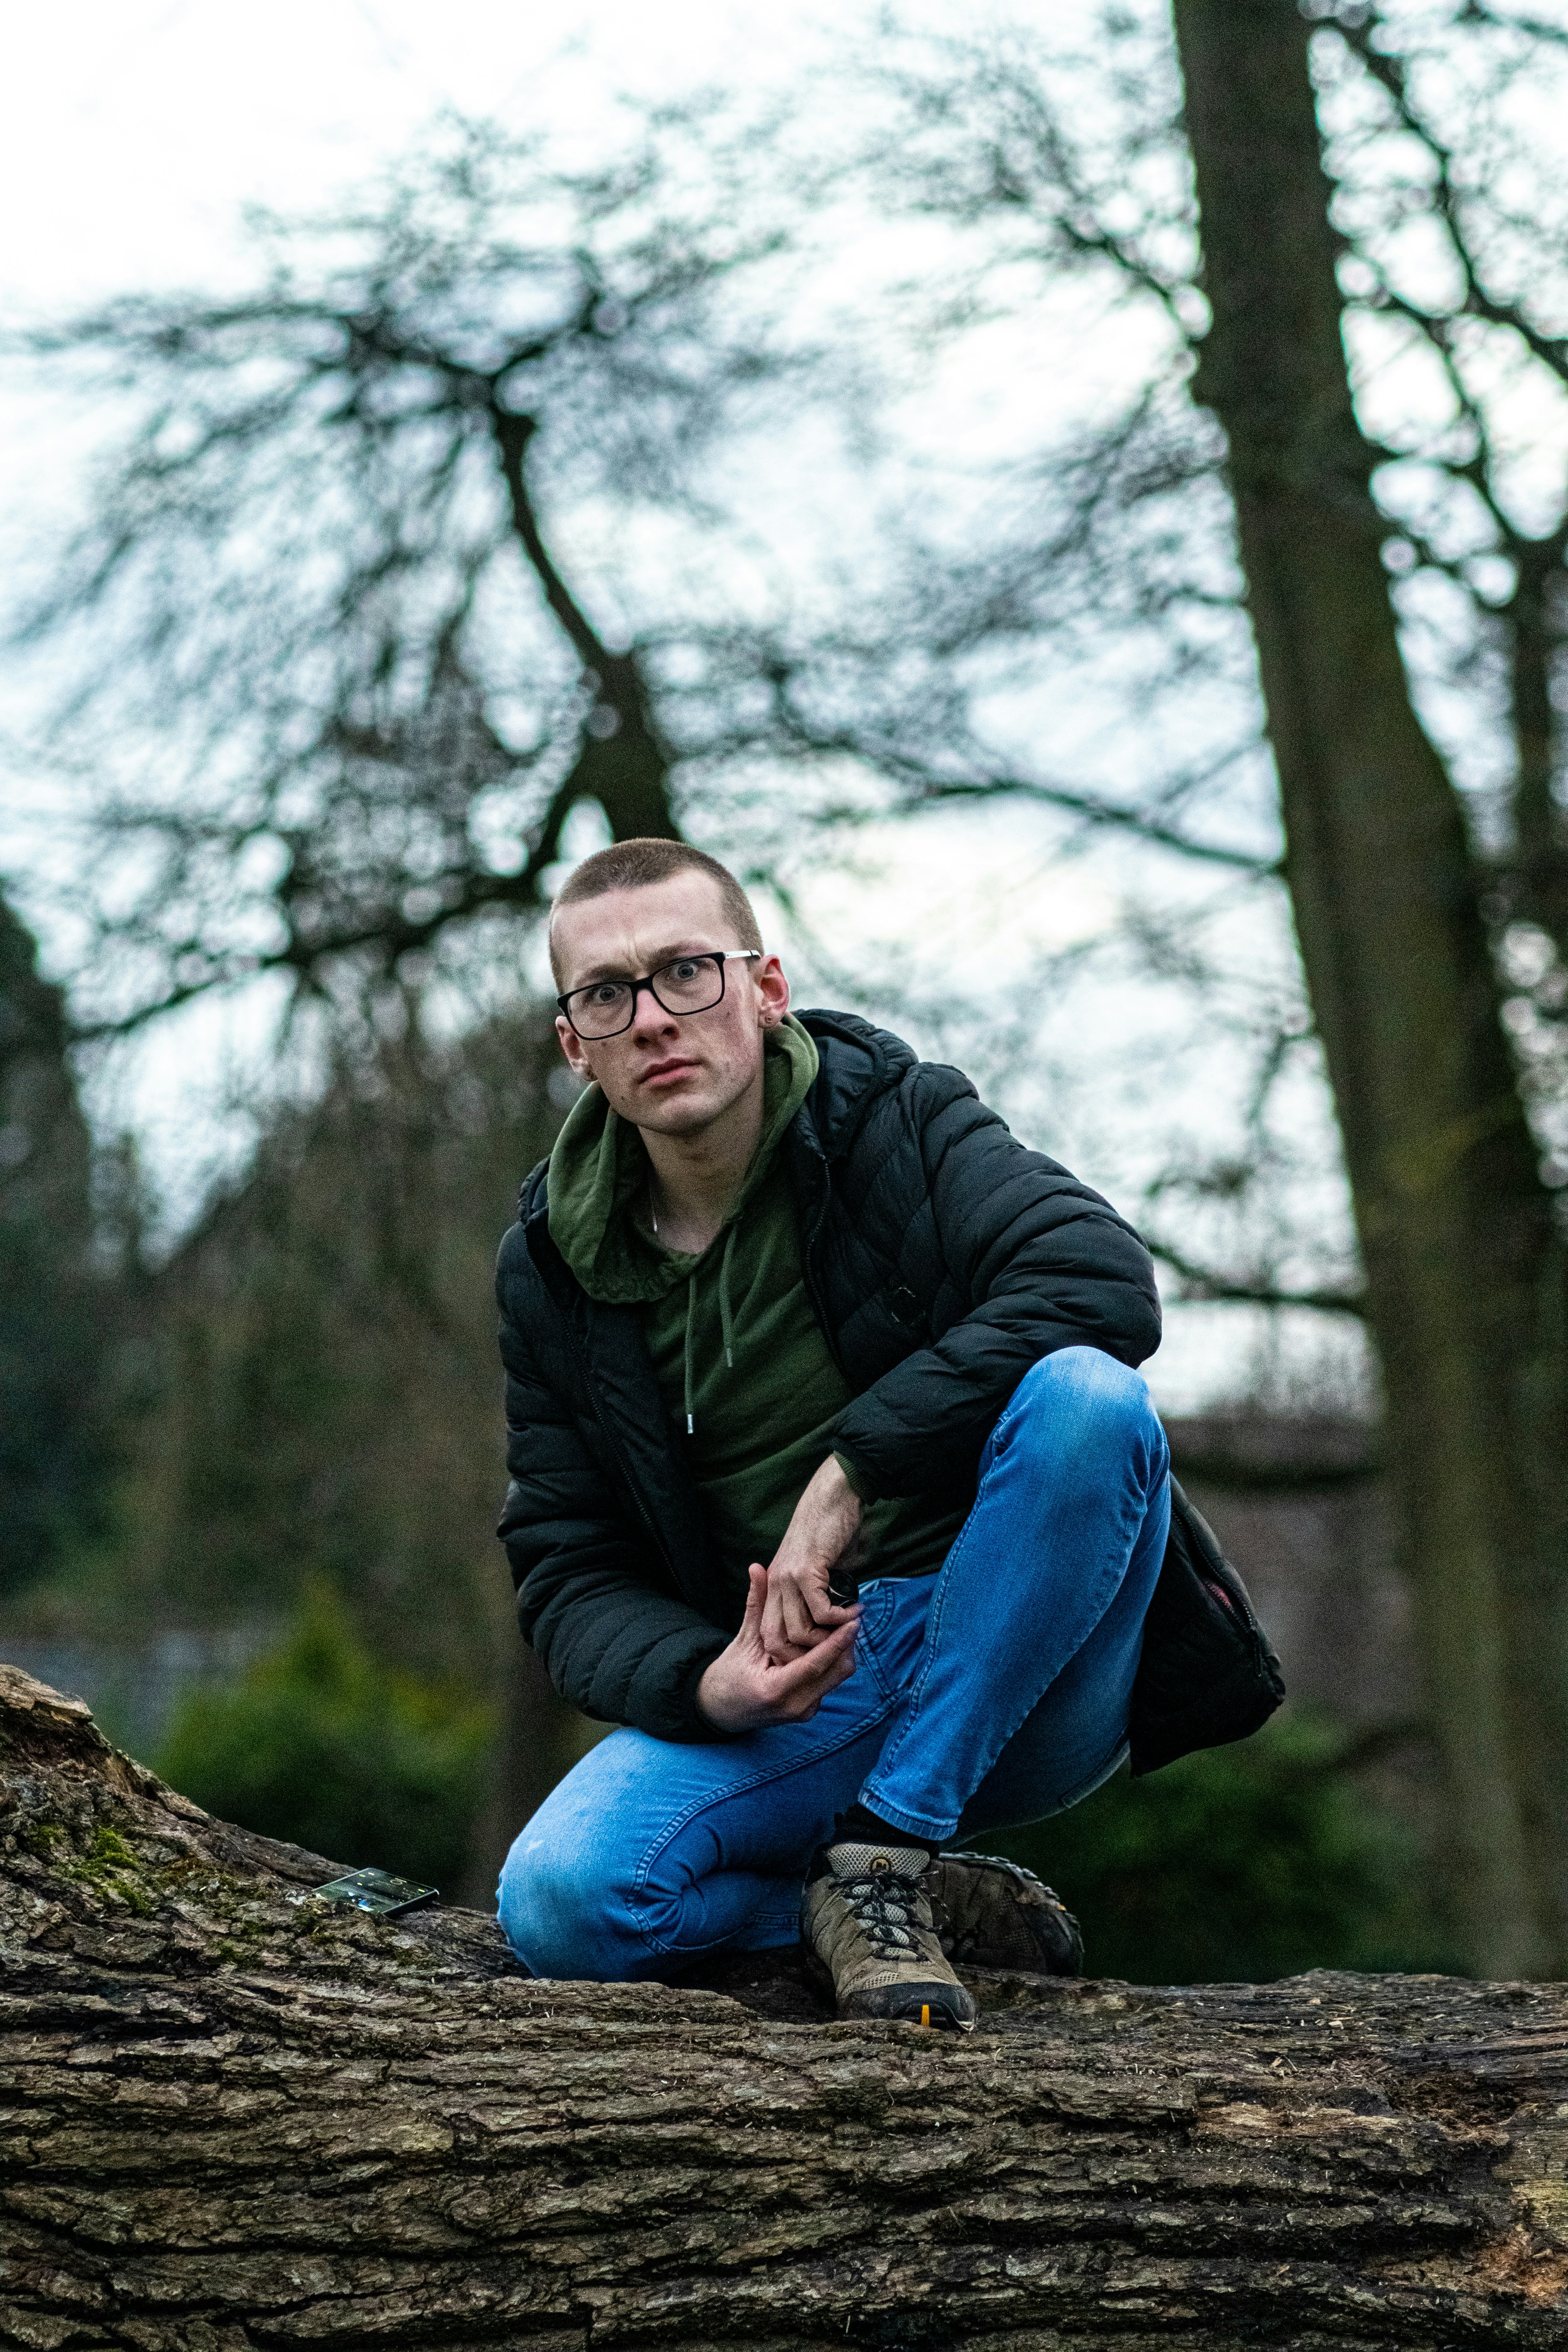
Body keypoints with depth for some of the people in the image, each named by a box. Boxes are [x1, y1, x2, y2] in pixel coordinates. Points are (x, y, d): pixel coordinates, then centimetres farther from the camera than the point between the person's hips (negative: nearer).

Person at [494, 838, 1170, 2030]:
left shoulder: (901, 1119, -3)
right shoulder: (555, 1266, 5)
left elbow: (1105, 1282, -21)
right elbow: (571, 1571, 6)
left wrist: (856, 1467, -26)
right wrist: (702, 1682, -17)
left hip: (1007, 1674, -1)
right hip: (791, 1702, 2)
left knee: (1084, 1398, -32)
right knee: (560, 1904, -28)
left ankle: (880, 1851, -22)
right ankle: (942, 1908, -6)